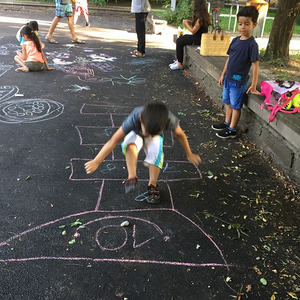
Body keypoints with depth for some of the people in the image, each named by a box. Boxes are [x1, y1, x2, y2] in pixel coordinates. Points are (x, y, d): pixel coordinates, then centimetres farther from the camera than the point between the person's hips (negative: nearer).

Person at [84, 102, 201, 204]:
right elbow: (113, 141, -36)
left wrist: (189, 154, -4)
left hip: (156, 139, 1)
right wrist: (96, 162, -32)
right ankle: (132, 178, -23)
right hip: (136, 134, -1)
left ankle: (152, 184, -15)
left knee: (156, 148, -31)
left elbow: (180, 135, -17)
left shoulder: (169, 119, -38)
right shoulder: (134, 118, -42)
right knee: (130, 145, -35)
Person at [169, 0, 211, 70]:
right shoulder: (205, 15, 7)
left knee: (179, 41, -9)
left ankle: (179, 64, -2)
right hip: (199, 36, 10)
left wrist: (186, 23, -6)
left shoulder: (200, 18, -23)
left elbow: (193, 31, -20)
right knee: (180, 38, 11)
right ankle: (178, 60, 12)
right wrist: (190, 22, 7)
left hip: (199, 39, -10)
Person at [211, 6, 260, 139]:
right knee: (228, 102, 20)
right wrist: (223, 75, 15)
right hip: (228, 79, 7)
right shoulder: (235, 40, 5)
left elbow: (255, 65, -17)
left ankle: (232, 130, 14)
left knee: (235, 106, 3)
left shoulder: (252, 44, -16)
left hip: (239, 81, -7)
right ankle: (227, 123, 36)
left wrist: (253, 85, -19)